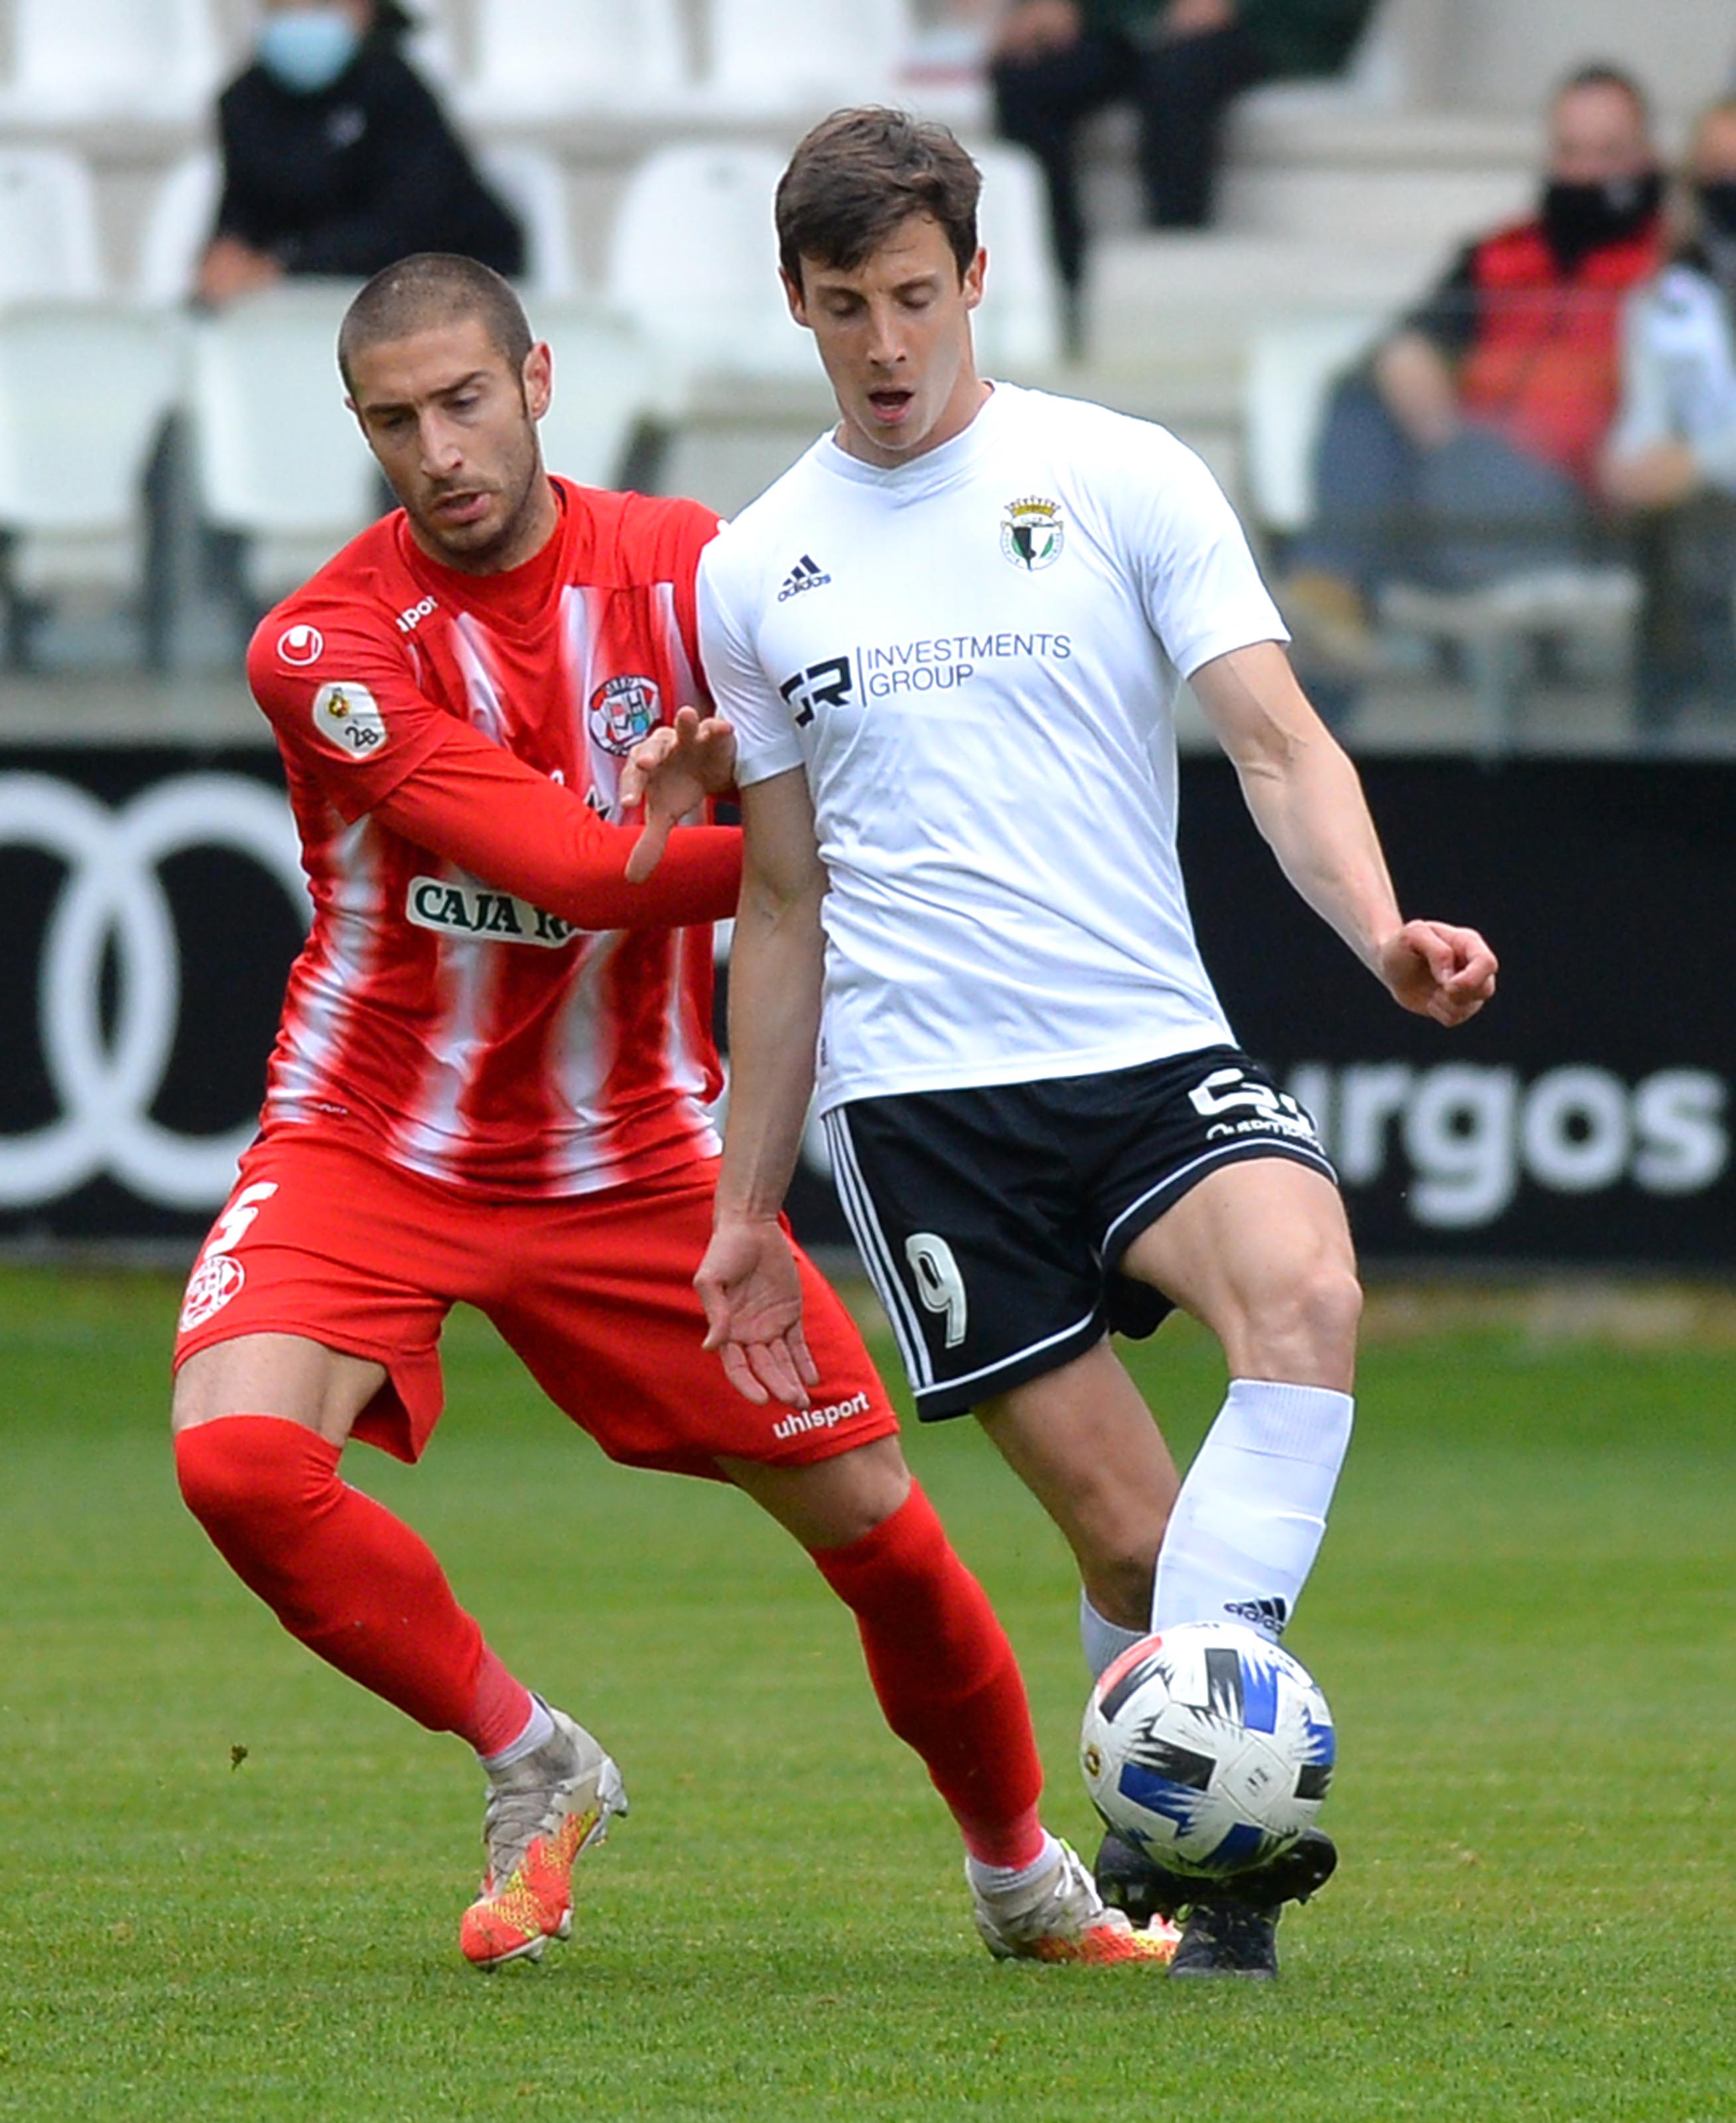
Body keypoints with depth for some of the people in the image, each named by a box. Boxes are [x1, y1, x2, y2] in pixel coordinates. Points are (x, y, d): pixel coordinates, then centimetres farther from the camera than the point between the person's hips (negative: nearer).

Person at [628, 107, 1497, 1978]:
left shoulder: (1123, 480, 4)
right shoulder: (754, 574, 12)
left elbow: (1275, 741, -1)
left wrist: (1380, 928, -21)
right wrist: (745, 1204, 19)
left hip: (1149, 1051, -1)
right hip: (918, 1100, 1)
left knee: (1304, 1292, -32)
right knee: (1128, 1536, -8)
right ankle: (1194, 1862, 12)